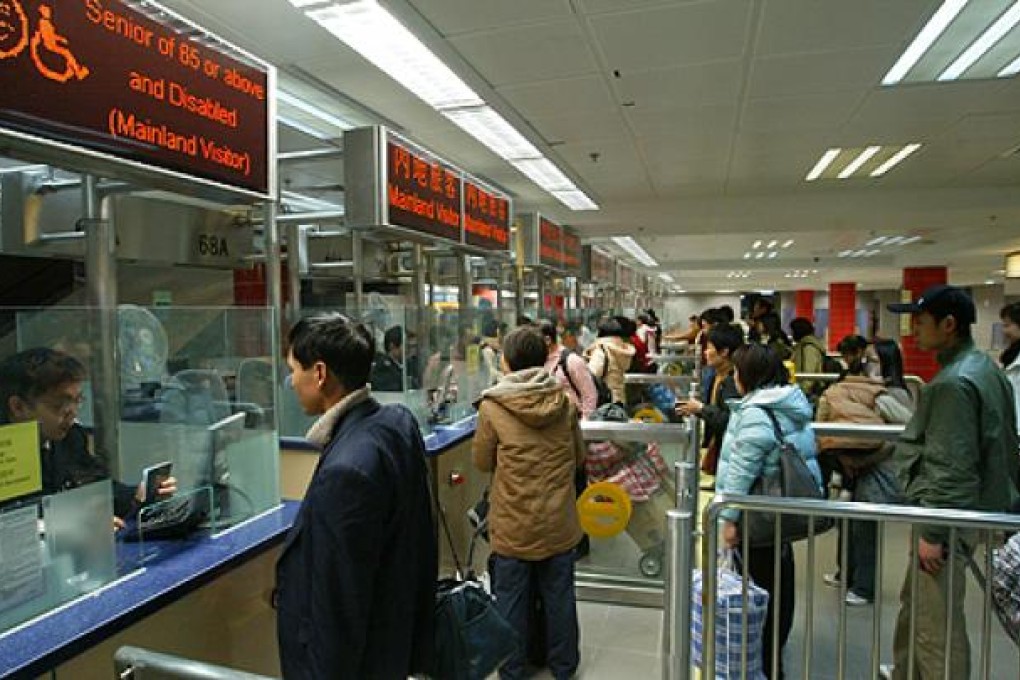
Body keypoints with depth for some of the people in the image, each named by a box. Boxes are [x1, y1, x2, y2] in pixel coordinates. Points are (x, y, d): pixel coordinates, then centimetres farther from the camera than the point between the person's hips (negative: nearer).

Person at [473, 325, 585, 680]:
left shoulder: (492, 406, -16)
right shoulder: (565, 401, -7)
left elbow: (482, 461, -4)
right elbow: (579, 456, 5)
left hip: (514, 525, -2)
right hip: (559, 522, 3)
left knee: (511, 598, 16)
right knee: (560, 596, 19)